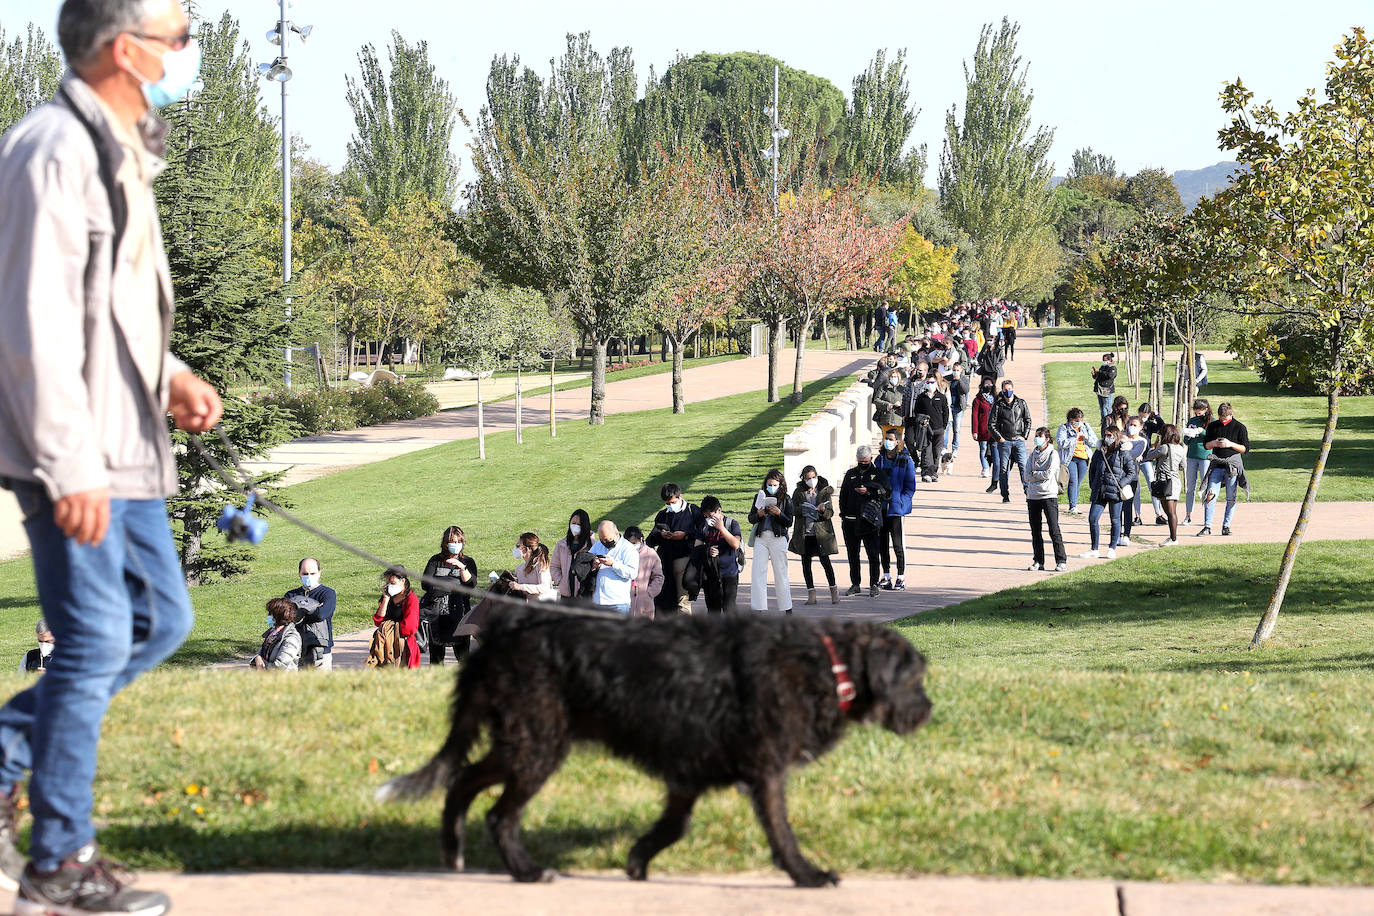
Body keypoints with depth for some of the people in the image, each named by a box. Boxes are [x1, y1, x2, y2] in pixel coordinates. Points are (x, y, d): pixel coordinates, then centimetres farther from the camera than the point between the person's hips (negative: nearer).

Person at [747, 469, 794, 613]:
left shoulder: (786, 499, 4)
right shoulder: (759, 497, 11)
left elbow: (789, 522, 1)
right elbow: (751, 518, 12)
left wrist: (778, 513, -15)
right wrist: (758, 515, -9)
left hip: (778, 538, -2)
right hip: (761, 538, 2)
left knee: (781, 573, 0)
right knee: (758, 573, -3)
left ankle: (787, 607, 8)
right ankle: (758, 607, -2)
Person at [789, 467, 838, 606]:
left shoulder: (825, 491, 3)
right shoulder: (798, 492, 6)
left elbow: (831, 513, 0)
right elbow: (793, 510, 2)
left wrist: (823, 510, -22)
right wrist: (802, 509, -17)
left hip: (820, 532, -2)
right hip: (804, 533, 2)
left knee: (825, 560, -6)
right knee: (806, 562, 3)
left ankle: (834, 590, 9)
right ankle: (811, 594, 9)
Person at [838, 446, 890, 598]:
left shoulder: (878, 473, 6)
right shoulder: (850, 474, 16)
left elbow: (883, 491, -8)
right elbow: (843, 496, 17)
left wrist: (868, 491, -23)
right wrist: (843, 516, 8)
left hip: (869, 521, -4)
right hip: (851, 521, 4)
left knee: (873, 554, -5)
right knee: (852, 554, 9)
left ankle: (874, 585, 1)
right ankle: (855, 584, 18)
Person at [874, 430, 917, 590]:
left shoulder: (906, 461, -4)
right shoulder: (880, 460, 12)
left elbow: (910, 487, -3)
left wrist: (901, 501, -14)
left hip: (896, 508, -5)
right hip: (880, 508, 5)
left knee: (898, 544, -4)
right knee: (882, 543, 9)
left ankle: (901, 577, 3)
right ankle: (886, 577, 17)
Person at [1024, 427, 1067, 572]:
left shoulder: (1053, 454, -2)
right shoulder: (1033, 454, 12)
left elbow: (1049, 474, -14)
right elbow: (1027, 477, 3)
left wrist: (1034, 474, -3)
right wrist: (1040, 475, -8)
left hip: (1049, 495, -5)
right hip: (1033, 495, 5)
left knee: (1054, 529, -9)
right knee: (1035, 531, 7)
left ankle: (1061, 561, -7)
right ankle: (1038, 561, 15)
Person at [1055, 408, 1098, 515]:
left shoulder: (1086, 427, 12)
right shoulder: (1063, 429, 0)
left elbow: (1096, 443, 12)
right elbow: (1061, 443, -14)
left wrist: (1087, 438, -7)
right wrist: (1074, 438, -19)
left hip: (1083, 458, 4)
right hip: (1070, 458, -4)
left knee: (1078, 483, 5)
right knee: (1073, 481, -15)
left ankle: (1074, 505, 13)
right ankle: (1072, 506, -17)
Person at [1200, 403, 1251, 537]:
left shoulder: (1240, 427, -1)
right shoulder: (1212, 426, 9)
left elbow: (1246, 449, -1)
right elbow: (1206, 445, 17)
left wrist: (1230, 444, -15)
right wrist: (1213, 443, -6)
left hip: (1233, 465, -2)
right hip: (1217, 464, 2)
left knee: (1231, 498, 0)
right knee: (1211, 495, -9)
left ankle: (1226, 526, 9)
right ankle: (1207, 526, -6)